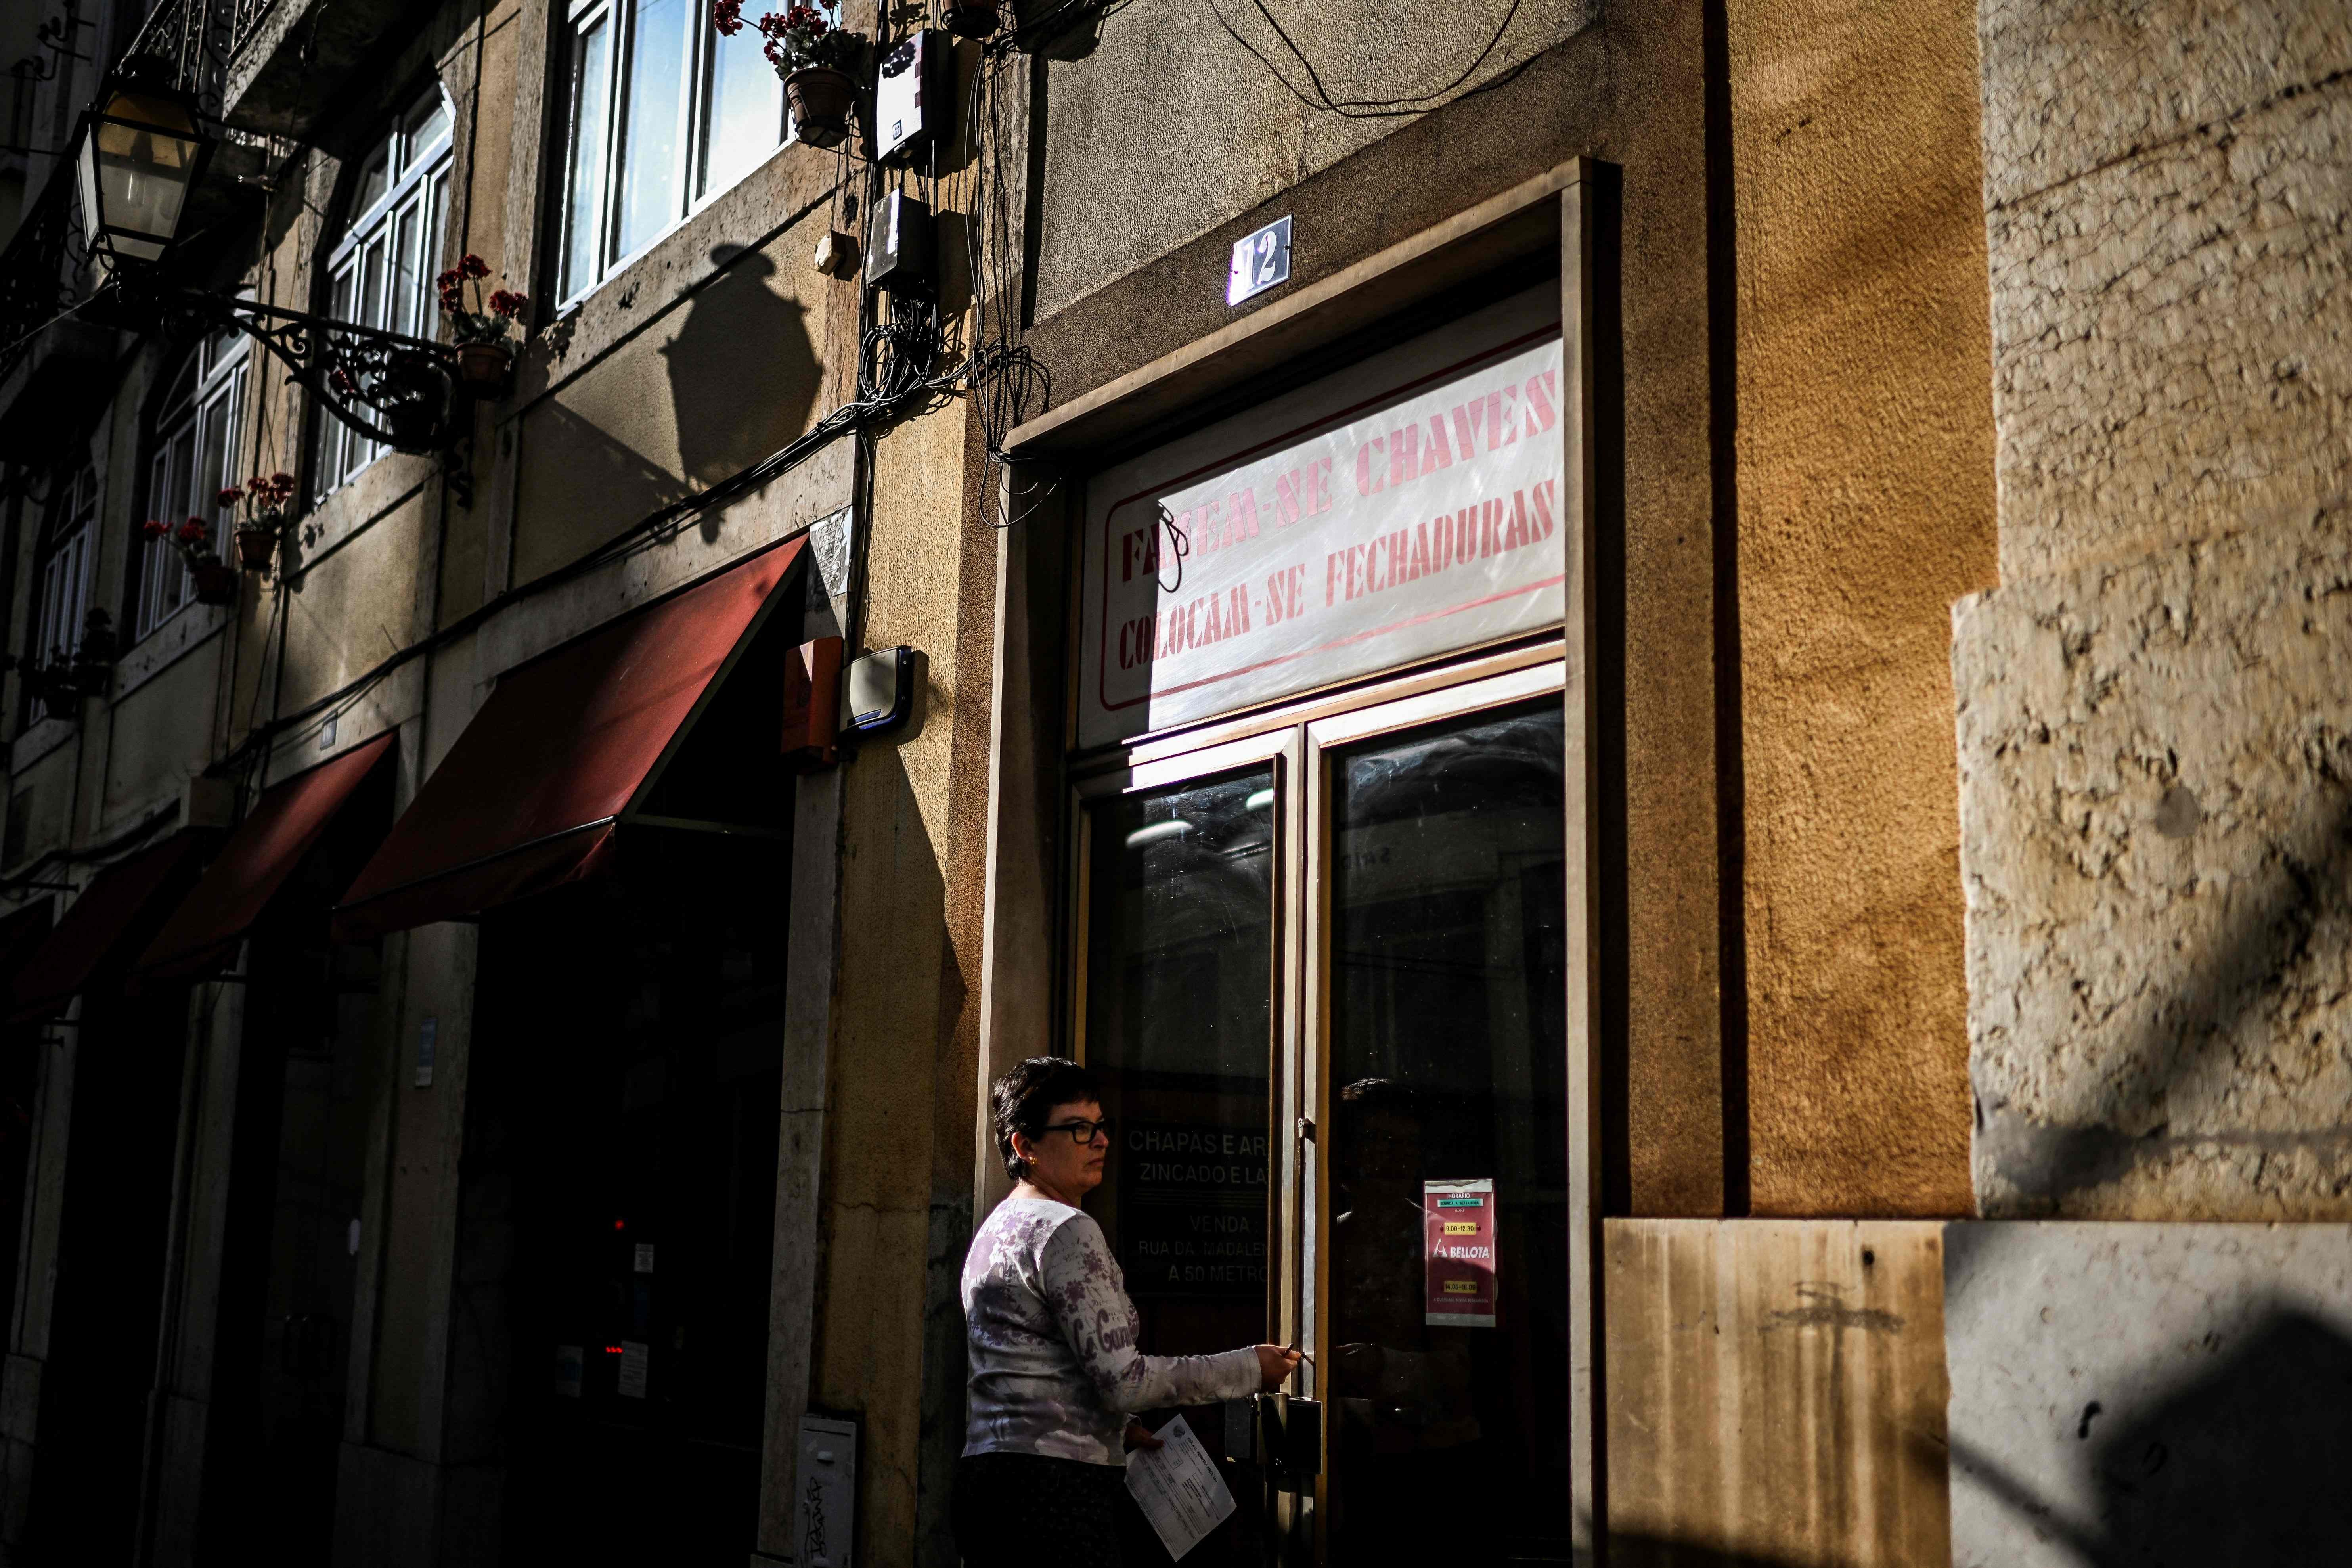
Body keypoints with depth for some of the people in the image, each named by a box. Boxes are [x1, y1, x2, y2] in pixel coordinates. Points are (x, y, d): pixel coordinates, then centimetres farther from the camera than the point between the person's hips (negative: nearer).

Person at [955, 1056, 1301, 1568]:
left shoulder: (996, 1229, 19)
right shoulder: (1065, 1230, -12)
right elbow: (1123, 1377, -17)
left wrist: (1116, 1425, 24)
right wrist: (1250, 1368, -8)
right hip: (1054, 1483, -10)